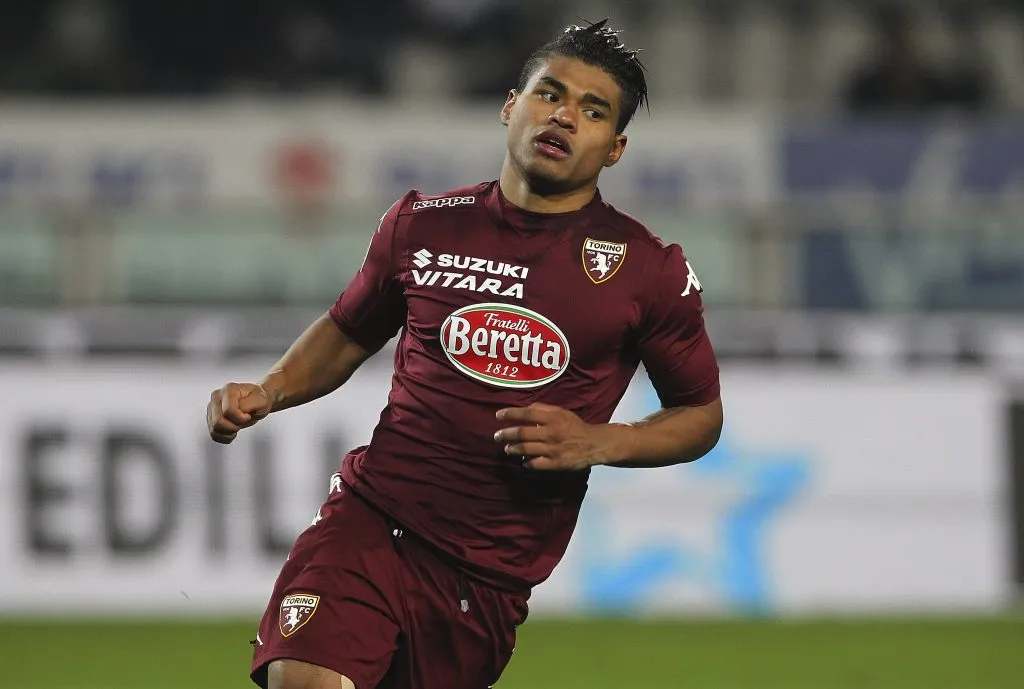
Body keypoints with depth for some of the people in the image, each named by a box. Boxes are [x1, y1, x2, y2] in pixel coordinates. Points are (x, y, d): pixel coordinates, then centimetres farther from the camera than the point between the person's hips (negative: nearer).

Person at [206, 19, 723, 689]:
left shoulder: (650, 269, 2)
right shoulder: (424, 224, 7)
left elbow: (702, 414, 11)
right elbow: (347, 332, 23)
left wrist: (599, 444, -7)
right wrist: (268, 393, 5)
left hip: (493, 576, 0)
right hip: (372, 520, 0)